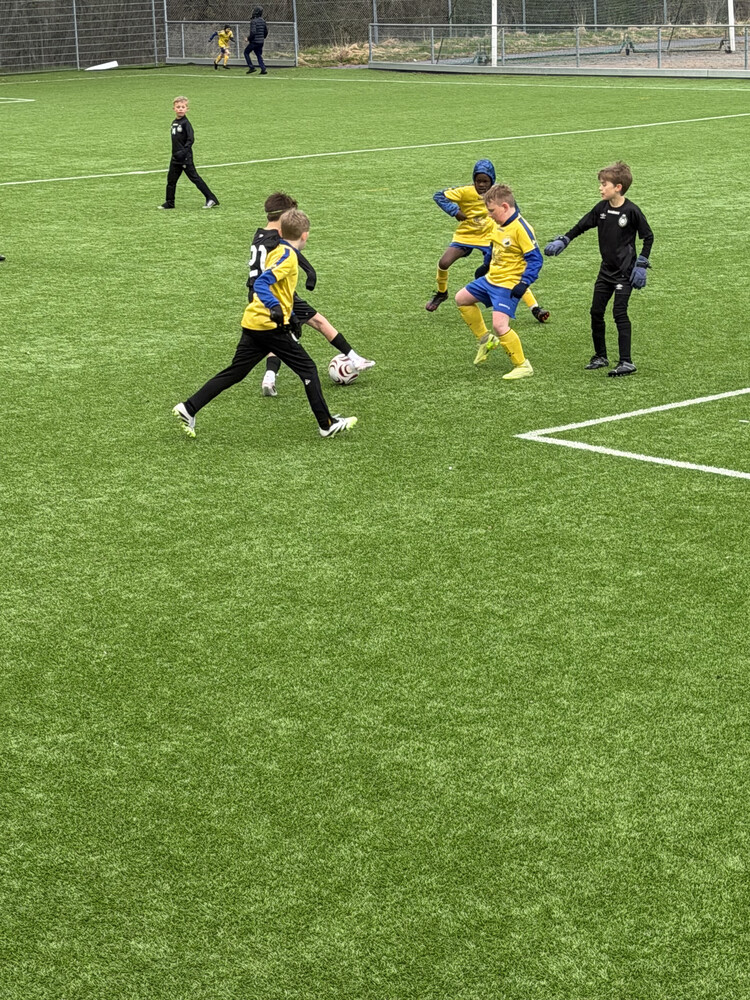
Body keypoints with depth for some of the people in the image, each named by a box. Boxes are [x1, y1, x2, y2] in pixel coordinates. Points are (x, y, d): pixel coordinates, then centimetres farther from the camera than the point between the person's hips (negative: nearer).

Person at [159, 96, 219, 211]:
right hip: (176, 158, 8)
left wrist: (183, 152, -27)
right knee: (171, 179, 9)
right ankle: (169, 202, 19)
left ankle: (211, 199, 0)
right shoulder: (174, 123, 11)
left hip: (185, 158, -8)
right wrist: (176, 152, 16)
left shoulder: (185, 123, -13)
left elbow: (191, 139, -19)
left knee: (194, 178, -5)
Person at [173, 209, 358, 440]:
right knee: (308, 369, 1)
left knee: (234, 373, 10)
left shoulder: (277, 251, 17)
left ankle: (188, 408, 5)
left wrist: (289, 316, 33)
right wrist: (275, 308, -38)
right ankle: (327, 424, 4)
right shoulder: (288, 256, -11)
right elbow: (261, 284, -25)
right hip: (271, 326, -9)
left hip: (253, 323, 9)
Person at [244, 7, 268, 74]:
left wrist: (249, 38, -11)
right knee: (259, 55, 13)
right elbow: (266, 31, 13)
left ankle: (251, 67, 2)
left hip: (254, 41, -7)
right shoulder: (263, 21, 8)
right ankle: (263, 69, 0)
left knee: (246, 52, 9)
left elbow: (253, 32, -24)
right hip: (261, 42, 7)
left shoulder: (253, 21, -15)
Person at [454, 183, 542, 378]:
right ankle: (485, 339, 29)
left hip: (508, 285, -10)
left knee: (500, 325, -20)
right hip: (491, 279, 10)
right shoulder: (499, 225, 4)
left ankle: (523, 366, -7)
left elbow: (535, 258, -23)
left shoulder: (520, 228, -23)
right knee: (462, 298, 21)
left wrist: (523, 284, -28)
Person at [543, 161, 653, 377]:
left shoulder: (631, 211, -14)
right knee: (596, 311, 8)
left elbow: (648, 237, -7)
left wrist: (641, 264, -11)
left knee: (619, 312, -13)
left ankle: (626, 362, -12)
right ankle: (600, 357, 22)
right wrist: (562, 241, 4)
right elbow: (582, 225, 14)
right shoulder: (601, 208, 2)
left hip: (625, 271, -7)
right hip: (607, 269, 7)